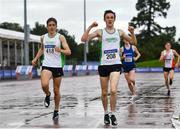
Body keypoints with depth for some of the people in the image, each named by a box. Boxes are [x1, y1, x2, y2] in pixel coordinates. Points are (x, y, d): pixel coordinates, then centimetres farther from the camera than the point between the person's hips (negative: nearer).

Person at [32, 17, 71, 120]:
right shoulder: (43, 38, 6)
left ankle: (56, 111, 27)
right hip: (46, 66, 1)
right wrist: (36, 59, 15)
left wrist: (60, 50, -31)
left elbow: (68, 52, -12)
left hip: (58, 66, -1)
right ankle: (47, 95, 7)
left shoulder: (60, 37, -4)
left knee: (56, 91, 8)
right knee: (44, 84, -27)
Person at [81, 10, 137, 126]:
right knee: (104, 93, 8)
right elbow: (84, 39, -6)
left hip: (116, 64, 0)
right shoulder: (100, 32, 3)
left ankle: (112, 114, -3)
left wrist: (132, 32, -5)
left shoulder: (119, 32, 9)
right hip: (104, 64, 0)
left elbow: (134, 42, 12)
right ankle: (106, 113, 29)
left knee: (113, 90, -18)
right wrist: (90, 27, -15)